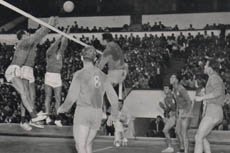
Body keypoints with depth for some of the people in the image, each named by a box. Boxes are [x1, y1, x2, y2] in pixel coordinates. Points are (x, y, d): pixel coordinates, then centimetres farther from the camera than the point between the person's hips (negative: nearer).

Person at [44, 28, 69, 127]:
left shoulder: (60, 53, 10)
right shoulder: (49, 53, 0)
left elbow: (64, 45, -4)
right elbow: (53, 47, -18)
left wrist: (67, 34, -15)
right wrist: (60, 37, -26)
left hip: (58, 77, 3)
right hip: (49, 75, -3)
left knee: (58, 99, -1)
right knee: (48, 97, 0)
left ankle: (58, 119, -1)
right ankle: (47, 117, 2)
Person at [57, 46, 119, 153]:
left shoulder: (79, 74, -9)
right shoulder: (102, 76, 7)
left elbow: (71, 97, -15)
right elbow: (113, 97, 6)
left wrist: (63, 108, 5)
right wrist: (114, 115, 22)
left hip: (83, 113, -6)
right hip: (97, 114, 6)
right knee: (87, 144, 24)